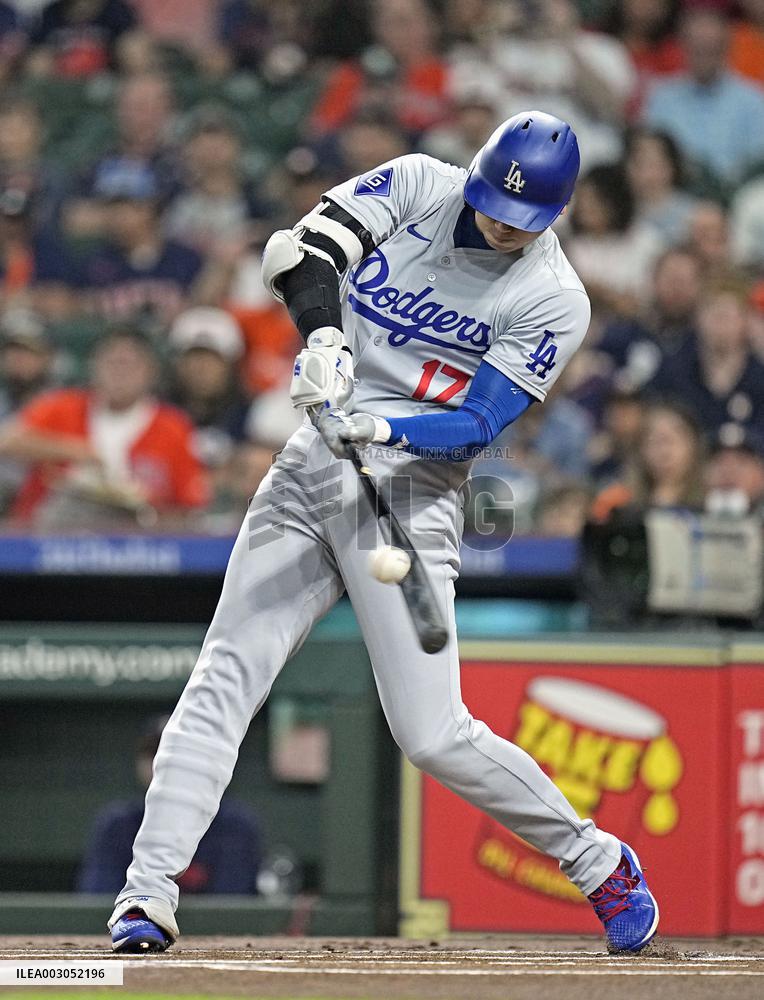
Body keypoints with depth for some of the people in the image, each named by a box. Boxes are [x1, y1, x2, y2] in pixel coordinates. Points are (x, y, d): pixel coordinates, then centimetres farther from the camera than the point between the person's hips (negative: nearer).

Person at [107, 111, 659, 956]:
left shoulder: (554, 301, -7)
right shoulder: (418, 186, 3)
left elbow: (477, 424, -12)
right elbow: (301, 250, -6)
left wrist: (381, 429, -30)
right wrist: (324, 337, -25)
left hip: (412, 493, -4)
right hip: (309, 473, 4)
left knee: (433, 736, -10)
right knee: (222, 681, -8)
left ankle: (598, 861, 10)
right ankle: (147, 897, -9)